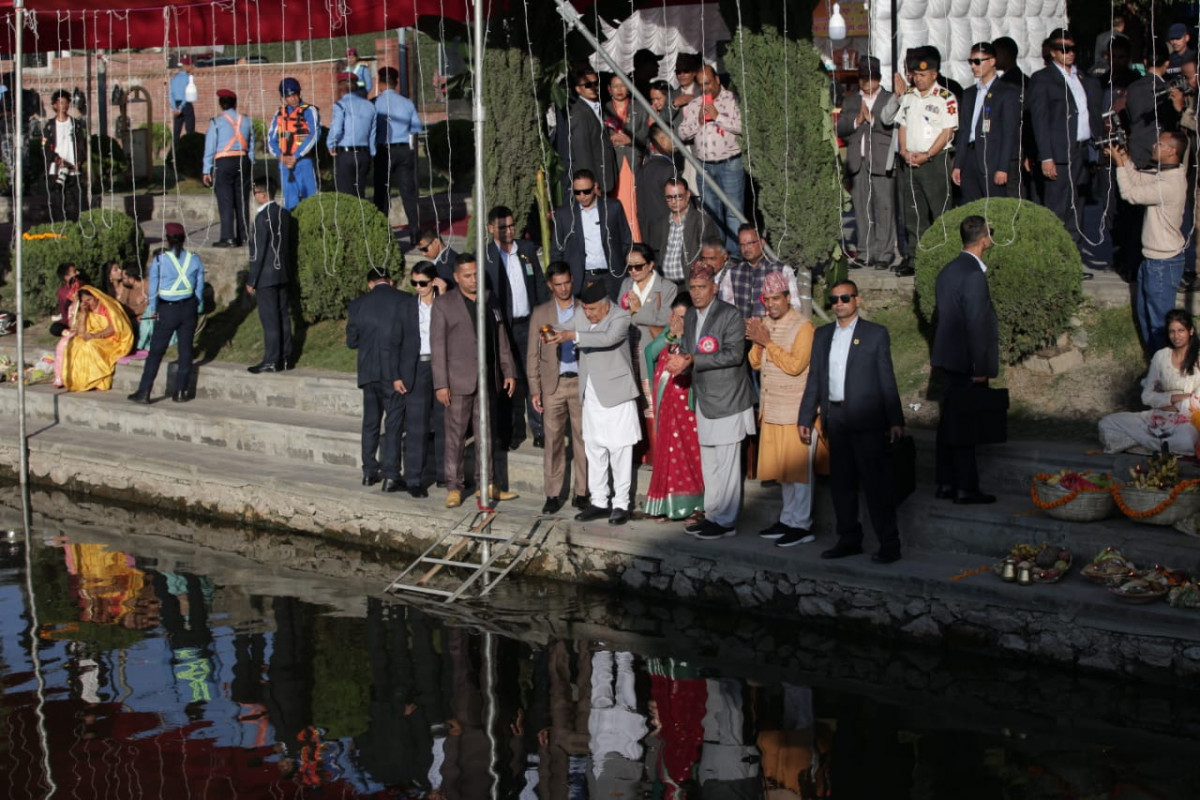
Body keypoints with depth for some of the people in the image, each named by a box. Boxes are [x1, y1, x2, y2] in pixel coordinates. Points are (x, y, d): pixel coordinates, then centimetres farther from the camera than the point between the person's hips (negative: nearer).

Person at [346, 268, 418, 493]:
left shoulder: (357, 305, 2)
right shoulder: (406, 301, -6)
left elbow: (351, 341, 8)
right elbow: (411, 342, -11)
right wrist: (402, 375, -11)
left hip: (369, 373, 3)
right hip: (395, 373, -3)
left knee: (370, 423, 16)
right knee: (393, 425, 1)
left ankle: (369, 472, 22)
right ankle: (390, 476, -1)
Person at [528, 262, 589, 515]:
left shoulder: (585, 310, 5)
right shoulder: (540, 314, 8)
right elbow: (533, 354, 8)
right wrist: (534, 389, 2)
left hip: (581, 381, -1)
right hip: (553, 383, 1)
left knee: (583, 438, 2)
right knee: (553, 440, 0)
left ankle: (582, 493, 9)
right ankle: (553, 495, 5)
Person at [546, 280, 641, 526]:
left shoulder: (621, 317, -14)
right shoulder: (581, 317, 7)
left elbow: (608, 338, -30)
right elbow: (563, 330, 7)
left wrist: (573, 336, -40)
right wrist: (553, 334, -19)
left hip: (616, 394, -7)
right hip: (592, 395, 7)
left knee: (620, 451, -1)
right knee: (594, 450, 12)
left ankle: (621, 504, 7)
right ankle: (598, 501, 20)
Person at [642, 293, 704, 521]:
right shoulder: (667, 332, 13)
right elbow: (651, 352, 0)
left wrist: (681, 336, -15)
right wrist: (670, 335, -7)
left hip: (687, 402, -6)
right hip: (666, 402, 6)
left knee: (690, 451, -4)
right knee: (667, 453, 10)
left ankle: (696, 505, 2)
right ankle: (668, 505, 17)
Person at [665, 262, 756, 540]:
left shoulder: (730, 315, -12)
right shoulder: (690, 317, 13)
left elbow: (734, 354, -20)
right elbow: (687, 351, 18)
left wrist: (692, 360, -22)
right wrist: (680, 361, -7)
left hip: (728, 401, -8)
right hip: (705, 400, 8)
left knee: (726, 464, -5)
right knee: (709, 463, 15)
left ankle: (727, 522, 2)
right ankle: (712, 516, 24)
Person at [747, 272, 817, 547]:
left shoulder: (803, 326, -11)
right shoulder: (766, 323, 11)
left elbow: (795, 365, -19)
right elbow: (755, 363, 12)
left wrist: (767, 342, -17)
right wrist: (756, 340, -6)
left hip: (796, 409, -7)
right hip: (771, 408, 7)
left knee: (799, 466, -2)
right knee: (782, 466, 12)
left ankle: (801, 525, 3)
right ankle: (788, 519, 21)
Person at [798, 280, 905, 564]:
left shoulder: (876, 334, 0)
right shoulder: (822, 335, 13)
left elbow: (887, 380, -2)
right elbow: (814, 380, 14)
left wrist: (895, 420, -6)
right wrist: (806, 419, 9)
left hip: (866, 420, -5)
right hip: (835, 419, 5)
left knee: (875, 482, -4)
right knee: (841, 483, 9)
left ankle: (889, 544, 1)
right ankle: (849, 539, 19)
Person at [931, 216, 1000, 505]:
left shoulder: (947, 271, 10)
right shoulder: (974, 275, -19)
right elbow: (977, 324, -21)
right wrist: (981, 367, -18)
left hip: (950, 360, 9)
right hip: (967, 362, -9)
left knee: (949, 421, 13)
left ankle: (946, 484, 20)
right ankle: (966, 488, 2)